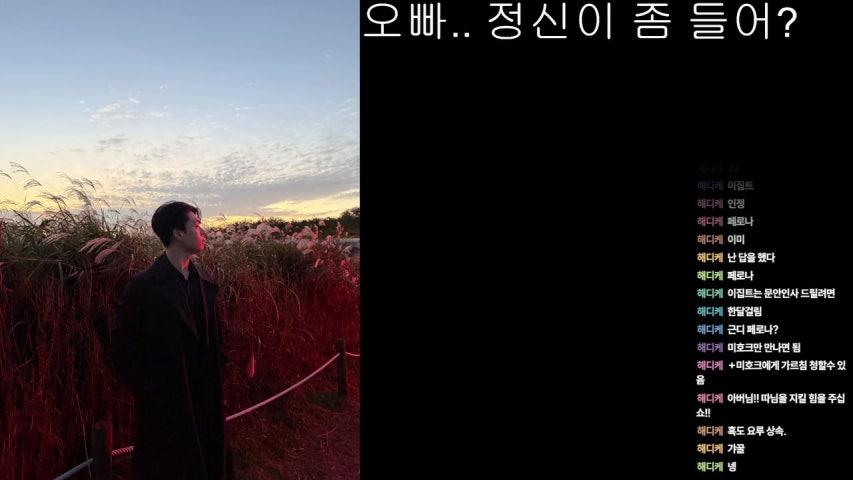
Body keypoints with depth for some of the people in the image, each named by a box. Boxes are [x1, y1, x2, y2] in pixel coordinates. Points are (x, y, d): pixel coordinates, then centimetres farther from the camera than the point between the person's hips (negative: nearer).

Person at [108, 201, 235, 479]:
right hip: (164, 404, -5)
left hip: (205, 401, 6)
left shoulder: (203, 280, 6)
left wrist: (217, 369, 5)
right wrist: (146, 391, -11)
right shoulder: (144, 286, -13)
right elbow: (120, 347, -10)